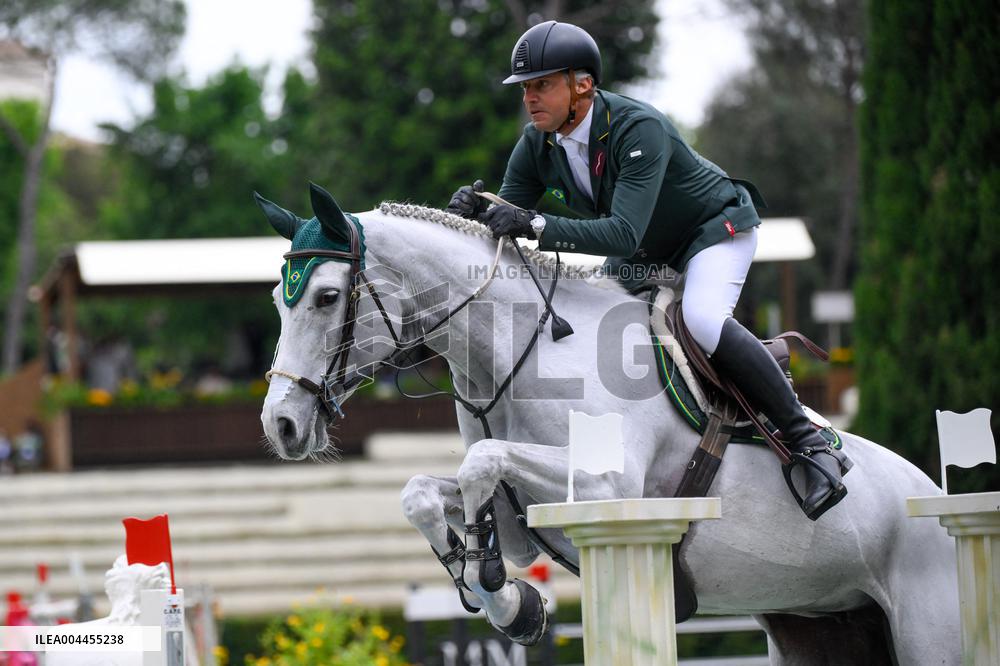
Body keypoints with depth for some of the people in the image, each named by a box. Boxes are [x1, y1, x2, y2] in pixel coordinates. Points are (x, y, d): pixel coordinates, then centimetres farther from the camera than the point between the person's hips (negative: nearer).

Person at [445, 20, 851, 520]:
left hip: (716, 228, -8)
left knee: (702, 318, -33)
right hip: (645, 254, 8)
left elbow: (624, 233, -44)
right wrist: (476, 212, -34)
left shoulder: (640, 129, -35)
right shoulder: (536, 146, -12)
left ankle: (810, 442, -27)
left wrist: (536, 225, -53)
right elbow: (509, 222, -10)